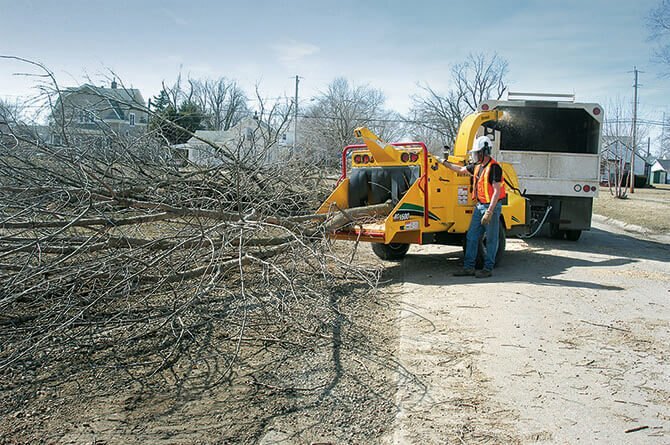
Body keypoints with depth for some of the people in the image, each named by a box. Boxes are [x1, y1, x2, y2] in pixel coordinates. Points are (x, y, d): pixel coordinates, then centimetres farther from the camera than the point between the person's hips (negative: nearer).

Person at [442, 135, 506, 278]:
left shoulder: (494, 167, -15)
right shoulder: (477, 166, 10)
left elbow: (497, 191, -20)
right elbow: (461, 169, 29)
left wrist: (489, 212, -24)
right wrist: (445, 163, 31)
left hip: (492, 207, -8)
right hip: (479, 206, 9)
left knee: (491, 240, 2)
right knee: (471, 237, 7)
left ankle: (488, 269, 9)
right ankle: (468, 267, 13)